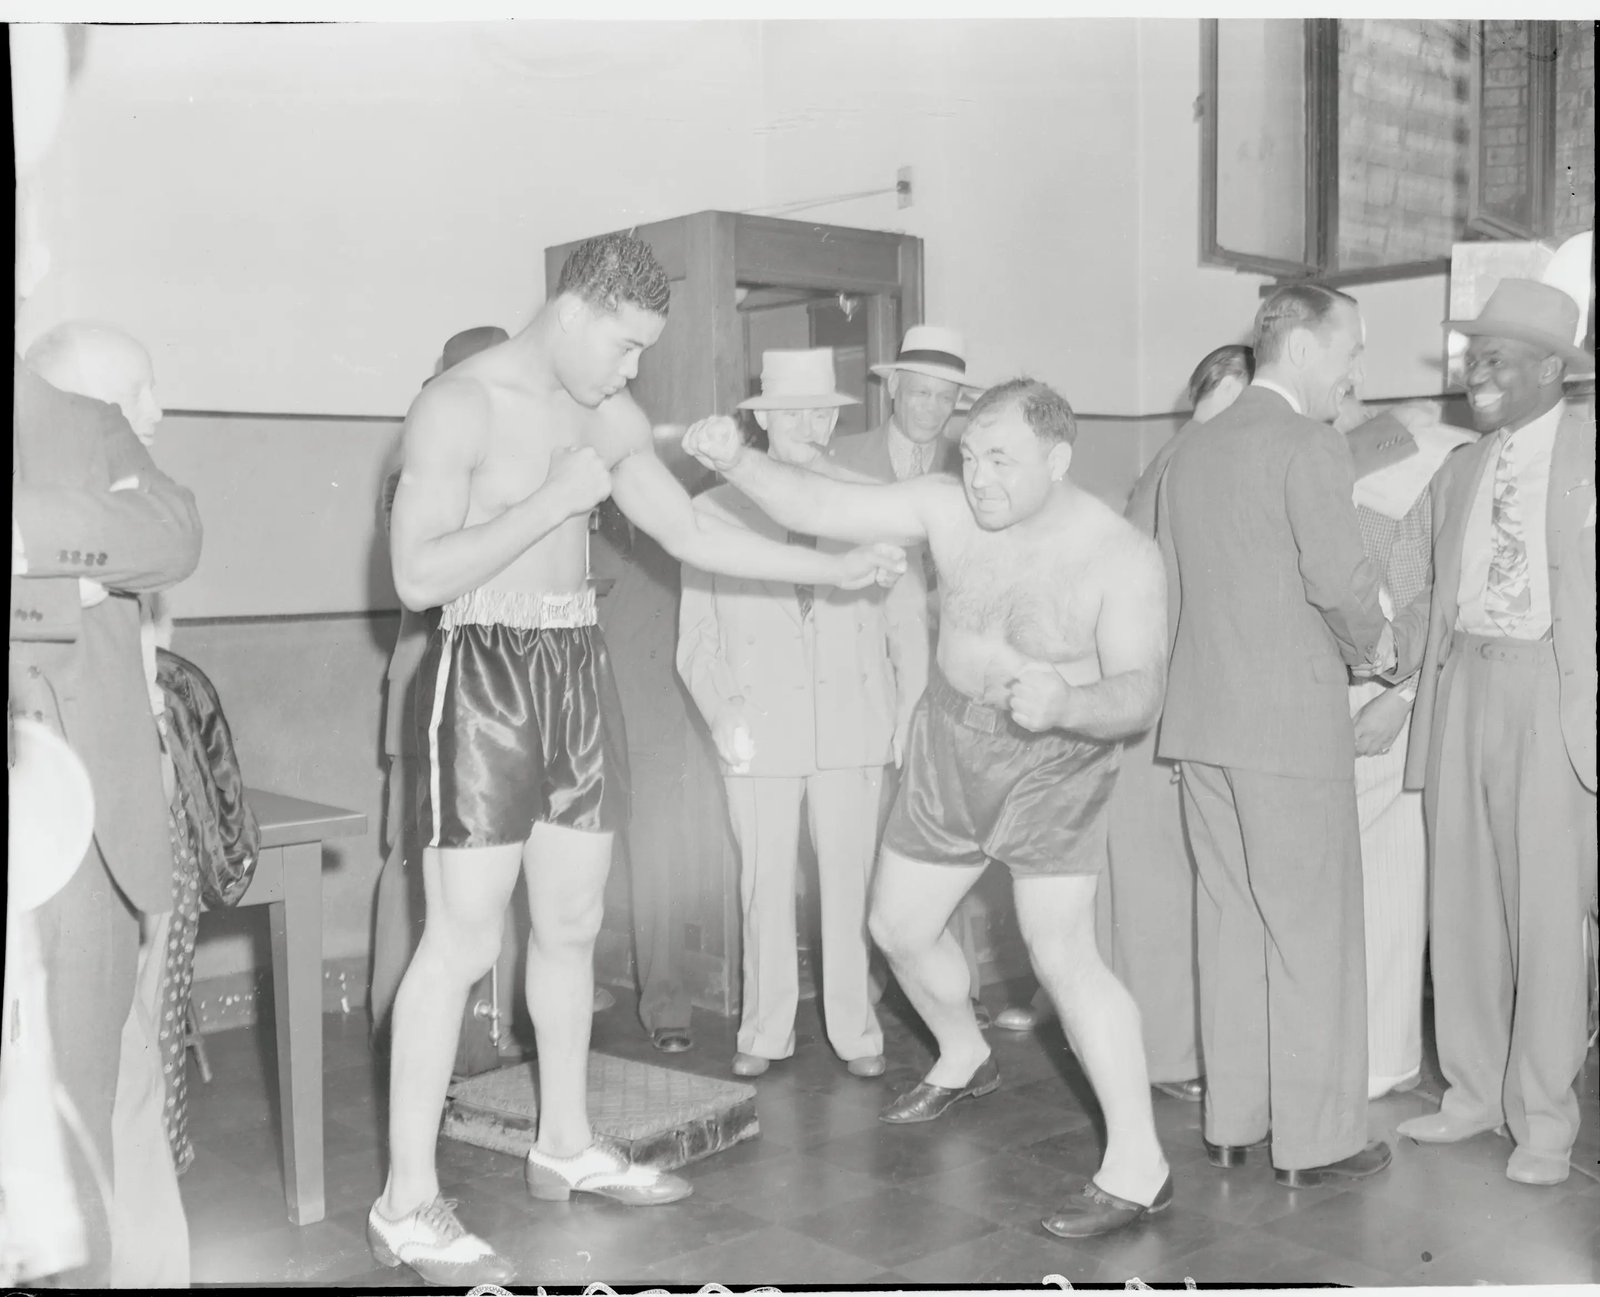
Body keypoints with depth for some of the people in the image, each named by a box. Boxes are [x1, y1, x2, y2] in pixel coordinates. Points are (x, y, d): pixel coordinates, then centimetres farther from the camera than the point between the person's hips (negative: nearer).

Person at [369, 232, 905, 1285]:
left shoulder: (612, 419, 9)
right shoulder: (461, 406, -12)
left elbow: (693, 535, 14)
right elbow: (417, 576, -19)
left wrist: (837, 568, 11)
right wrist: (554, 501, -21)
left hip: (578, 666, 7)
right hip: (484, 669, -7)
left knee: (573, 923, 13)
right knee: (466, 939, -7)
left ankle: (567, 1145, 28)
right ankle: (407, 1203, 2)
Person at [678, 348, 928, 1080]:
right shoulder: (715, 512, 6)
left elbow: (906, 614, 8)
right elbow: (697, 636, 6)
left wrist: (912, 704, -1)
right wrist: (720, 714, -6)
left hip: (854, 725, 0)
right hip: (761, 731, 0)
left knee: (849, 882, 3)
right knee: (765, 886, 4)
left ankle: (854, 1030, 18)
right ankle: (765, 1031, 20)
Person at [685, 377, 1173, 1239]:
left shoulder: (1120, 556, -21)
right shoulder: (946, 508, -10)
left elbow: (1139, 694, -26)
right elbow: (818, 507, -14)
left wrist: (1066, 703, -47)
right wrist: (736, 463, -31)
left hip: (1053, 766, -5)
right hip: (948, 752, 6)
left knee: (1061, 954, -18)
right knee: (896, 927, 15)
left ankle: (1138, 1168, -6)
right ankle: (964, 1059, 44)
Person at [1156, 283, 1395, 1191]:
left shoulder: (1191, 455, 12)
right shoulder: (1310, 446, -11)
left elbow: (1173, 588, 12)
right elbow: (1341, 580, -19)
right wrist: (1371, 648, 1)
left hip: (1202, 718, 7)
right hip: (1293, 719, -7)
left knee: (1230, 919, 13)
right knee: (1312, 927, 3)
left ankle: (1233, 1122, 22)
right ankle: (1316, 1138, 12)